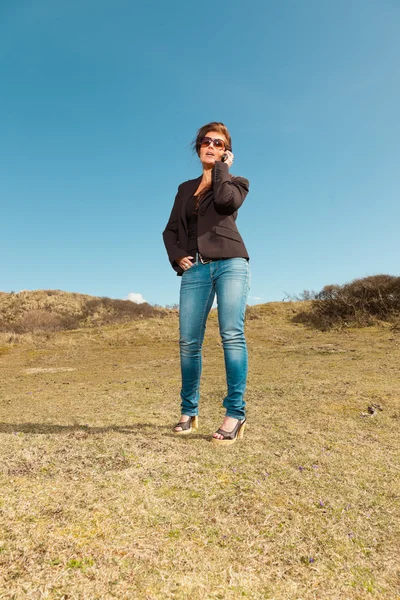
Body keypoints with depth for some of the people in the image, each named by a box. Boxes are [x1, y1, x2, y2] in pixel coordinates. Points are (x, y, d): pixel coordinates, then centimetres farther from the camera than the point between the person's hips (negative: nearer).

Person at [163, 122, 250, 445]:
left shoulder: (236, 182, 15)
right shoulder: (186, 188, 25)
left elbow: (226, 201, -10)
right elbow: (171, 230, 20)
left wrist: (222, 167, 6)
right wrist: (177, 257, 2)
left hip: (230, 264, -3)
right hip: (195, 270, 3)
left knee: (232, 335, -16)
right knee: (189, 342, -2)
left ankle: (235, 413, -11)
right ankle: (189, 411, 11)